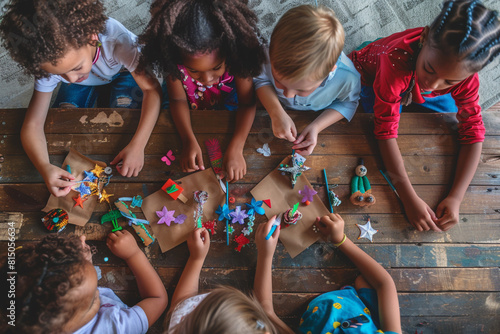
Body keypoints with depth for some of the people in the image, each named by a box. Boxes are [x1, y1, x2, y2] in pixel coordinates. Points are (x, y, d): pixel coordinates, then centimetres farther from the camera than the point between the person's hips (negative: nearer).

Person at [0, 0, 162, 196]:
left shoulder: (114, 37, -44)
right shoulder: (49, 63, -33)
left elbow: (152, 89, -40)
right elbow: (32, 124, -30)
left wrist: (137, 146, -52)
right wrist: (44, 167, -50)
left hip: (123, 72, -2)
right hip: (83, 83, 2)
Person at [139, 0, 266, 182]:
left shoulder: (236, 54, -39)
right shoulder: (174, 59, -38)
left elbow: (247, 103, -34)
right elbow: (178, 99, -27)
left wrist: (235, 149, -45)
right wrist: (189, 141, -42)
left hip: (226, 102, 1)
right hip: (190, 110, -1)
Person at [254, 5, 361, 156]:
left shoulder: (347, 78, -45)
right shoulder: (272, 56, -45)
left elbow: (347, 103, -19)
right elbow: (261, 79, -22)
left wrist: (316, 126, -33)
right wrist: (277, 113, -40)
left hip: (317, 116, 1)